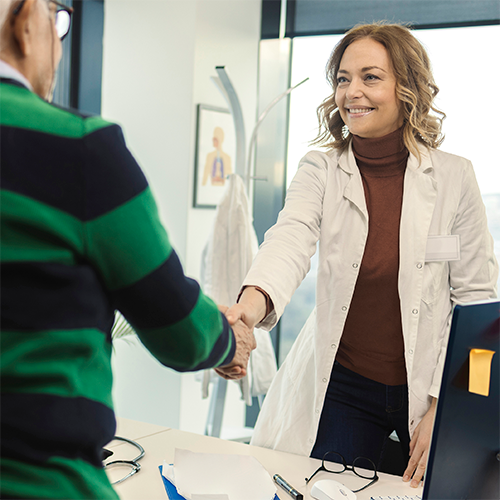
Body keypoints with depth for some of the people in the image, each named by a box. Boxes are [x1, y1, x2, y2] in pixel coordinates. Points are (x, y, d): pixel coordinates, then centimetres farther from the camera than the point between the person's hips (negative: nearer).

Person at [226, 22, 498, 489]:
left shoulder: (454, 176, -8)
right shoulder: (320, 170, -6)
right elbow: (290, 239, -26)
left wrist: (444, 408, -10)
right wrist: (249, 306, -47)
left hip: (427, 387, 0)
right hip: (341, 385, 1)